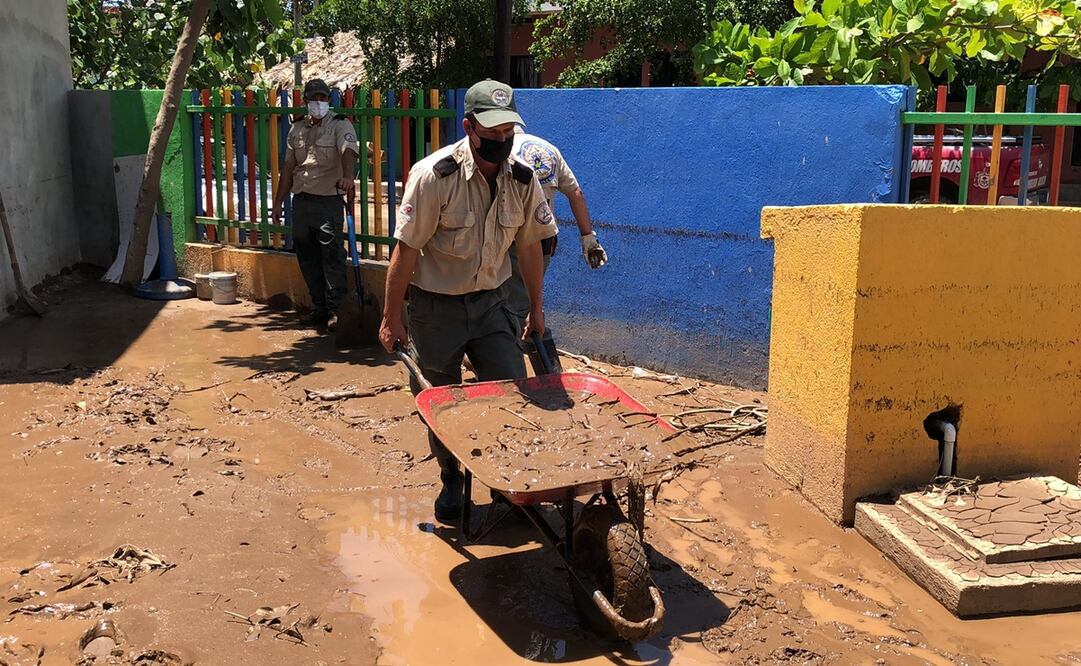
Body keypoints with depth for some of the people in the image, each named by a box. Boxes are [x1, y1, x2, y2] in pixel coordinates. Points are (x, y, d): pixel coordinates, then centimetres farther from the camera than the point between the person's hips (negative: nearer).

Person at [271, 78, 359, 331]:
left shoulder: (340, 125, -2)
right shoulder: (297, 129, 15)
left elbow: (348, 151, -22)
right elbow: (288, 168, 18)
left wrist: (347, 176, -43)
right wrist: (278, 202, 15)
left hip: (329, 200, -6)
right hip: (301, 201, 6)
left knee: (332, 257, -9)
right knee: (307, 259, 10)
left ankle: (335, 310, -3)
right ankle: (319, 308, 19)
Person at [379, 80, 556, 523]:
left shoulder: (522, 179, -6)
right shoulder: (434, 176, -20)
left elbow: (528, 246, 6)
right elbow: (406, 249, -15)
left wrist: (536, 308, 12)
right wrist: (391, 317, -11)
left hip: (490, 302, 4)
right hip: (435, 306, -3)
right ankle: (451, 480, 30)